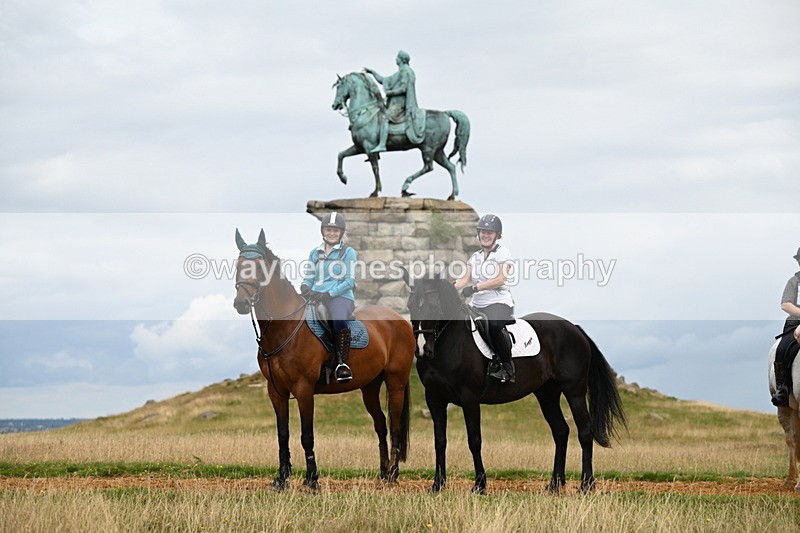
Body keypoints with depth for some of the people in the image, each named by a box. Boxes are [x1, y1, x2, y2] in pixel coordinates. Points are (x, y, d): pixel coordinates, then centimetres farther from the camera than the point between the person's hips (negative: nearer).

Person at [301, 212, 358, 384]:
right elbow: (308, 277, 19)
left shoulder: (348, 252, 7)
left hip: (341, 296, -4)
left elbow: (349, 281, -2)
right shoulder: (315, 253, 21)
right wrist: (305, 288, -6)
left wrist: (328, 294, -14)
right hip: (316, 296, 4)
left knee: (339, 320, -39)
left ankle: (343, 364, -28)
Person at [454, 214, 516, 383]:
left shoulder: (502, 252, 0)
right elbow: (466, 278, 7)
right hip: (478, 304, 8)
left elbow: (500, 279, -13)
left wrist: (475, 288, -22)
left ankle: (508, 367, -20)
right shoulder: (475, 256, 20)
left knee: (493, 325, -36)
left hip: (499, 301, -8)